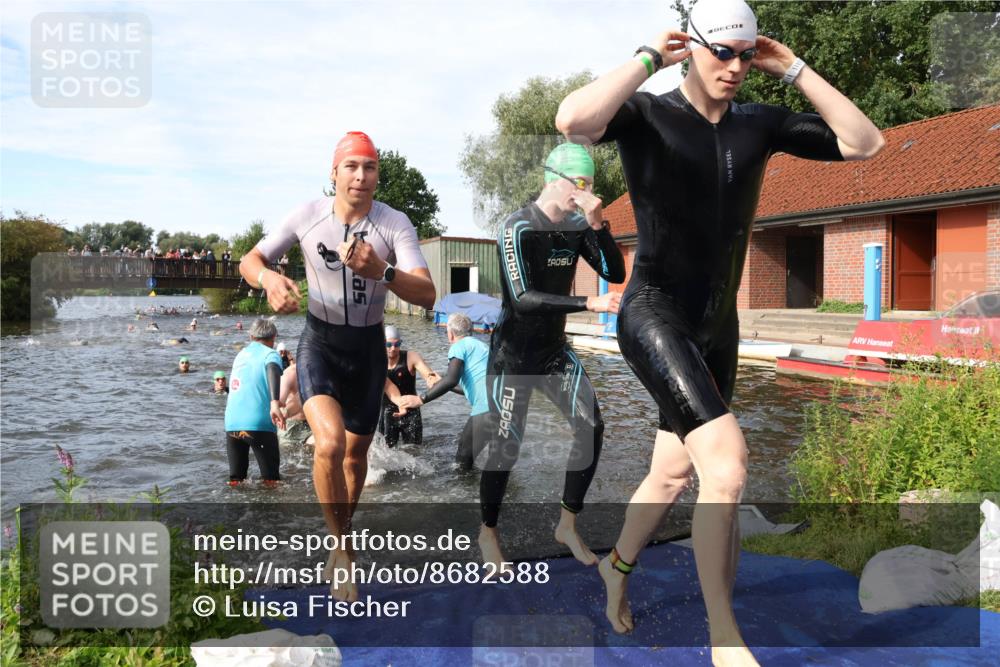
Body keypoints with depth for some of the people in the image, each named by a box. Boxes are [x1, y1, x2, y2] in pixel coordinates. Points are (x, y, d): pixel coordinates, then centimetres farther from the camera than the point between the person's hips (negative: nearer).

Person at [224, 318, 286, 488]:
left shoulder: (241, 354, 20)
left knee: (235, 480, 12)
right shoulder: (270, 353, 3)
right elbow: (273, 371, -20)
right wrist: (275, 403, -34)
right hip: (258, 423, -5)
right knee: (271, 481, 1)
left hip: (231, 423, 6)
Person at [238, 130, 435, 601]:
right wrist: (269, 277, -26)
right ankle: (340, 548, -2)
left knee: (356, 451, 15)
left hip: (368, 346, 2)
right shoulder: (307, 216, -11)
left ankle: (341, 535, 43)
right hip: (319, 342, -1)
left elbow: (427, 295, -24)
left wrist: (381, 271, -43)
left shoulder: (395, 224, -14)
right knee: (329, 443, -25)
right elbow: (249, 261, -2)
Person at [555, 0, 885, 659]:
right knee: (727, 460, -21)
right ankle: (724, 637, -4)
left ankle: (618, 566, 44)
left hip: (718, 327, 7)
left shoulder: (760, 123, 7)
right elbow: (573, 120, -30)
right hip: (655, 314, -6)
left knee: (673, 474, 16)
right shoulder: (647, 114, -8)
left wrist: (794, 70, 0)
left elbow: (864, 142, 2)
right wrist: (649, 58, -17)